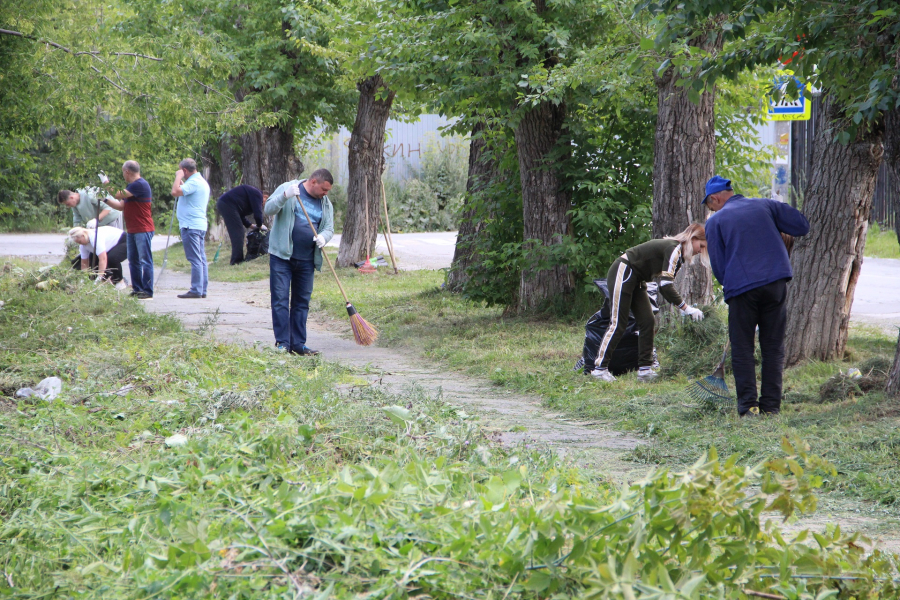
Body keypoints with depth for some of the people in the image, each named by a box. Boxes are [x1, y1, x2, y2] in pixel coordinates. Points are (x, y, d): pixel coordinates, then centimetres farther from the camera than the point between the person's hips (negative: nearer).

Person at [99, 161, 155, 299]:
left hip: (143, 230, -11)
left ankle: (148, 291, -9)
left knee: (145, 260, -9)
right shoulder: (131, 186, 19)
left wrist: (106, 183, -3)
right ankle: (137, 289, 15)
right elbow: (121, 206, 23)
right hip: (132, 230, 11)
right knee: (133, 261, 11)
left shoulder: (140, 184, -15)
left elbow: (118, 195, -19)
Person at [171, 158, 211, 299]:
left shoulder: (194, 182, -14)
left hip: (191, 226, -10)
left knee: (195, 259, -11)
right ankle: (202, 290, 10)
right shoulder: (201, 181, 19)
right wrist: (181, 181, 25)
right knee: (201, 259, 9)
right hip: (200, 225, 10)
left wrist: (178, 177, -10)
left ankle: (196, 290, -12)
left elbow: (175, 192, -25)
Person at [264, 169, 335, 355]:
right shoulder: (287, 189, -2)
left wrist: (323, 237, -14)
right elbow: (269, 209, -10)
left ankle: (298, 344, 13)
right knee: (280, 300, -6)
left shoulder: (326, 204, 12)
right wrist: (285, 196, -28)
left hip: (307, 260, 5)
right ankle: (282, 343, -4)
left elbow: (329, 228, 10)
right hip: (282, 256, -5)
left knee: (302, 302, 8)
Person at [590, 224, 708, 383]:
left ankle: (645, 369, 2)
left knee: (648, 322, 2)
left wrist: (682, 308, 0)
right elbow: (665, 286, -26)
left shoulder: (678, 254, 10)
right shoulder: (674, 250, -20)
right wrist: (686, 308, -23)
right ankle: (600, 368, -5)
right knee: (618, 324, -9)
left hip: (636, 280, 10)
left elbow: (666, 287, 11)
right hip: (622, 274, -10)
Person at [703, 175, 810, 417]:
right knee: (773, 347, 9)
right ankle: (771, 404, 7)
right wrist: (778, 233, 27)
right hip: (776, 283, 3)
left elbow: (718, 266, 5)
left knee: (742, 349, 6)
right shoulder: (765, 206, 12)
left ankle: (748, 404, 0)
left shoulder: (716, 221, 5)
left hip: (741, 288, -3)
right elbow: (802, 226, 11)